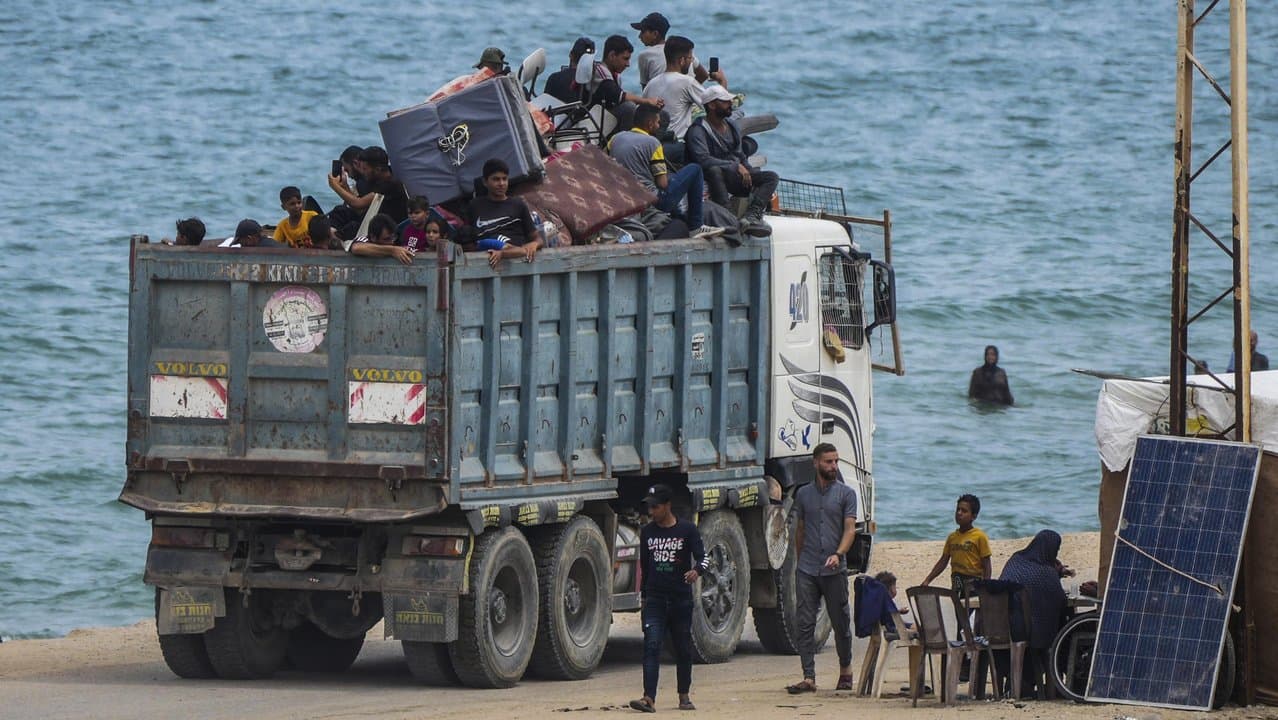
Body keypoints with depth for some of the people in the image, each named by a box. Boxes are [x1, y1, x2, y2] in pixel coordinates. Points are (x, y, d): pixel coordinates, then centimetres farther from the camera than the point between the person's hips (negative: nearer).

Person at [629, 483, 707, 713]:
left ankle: (684, 696, 25)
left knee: (683, 649, 10)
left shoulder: (687, 530, -3)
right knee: (651, 646, -13)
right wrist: (644, 594, 17)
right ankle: (649, 698, -21)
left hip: (681, 599, -1)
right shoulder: (647, 532, 8)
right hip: (655, 599, 1)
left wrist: (697, 570, -30)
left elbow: (703, 557, -7)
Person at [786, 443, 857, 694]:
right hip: (807, 570, 2)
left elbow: (850, 529, -7)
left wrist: (838, 554, -23)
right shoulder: (804, 494, 12)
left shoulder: (846, 494, 2)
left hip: (835, 570, -2)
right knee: (805, 624, -5)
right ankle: (808, 677, -6)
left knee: (841, 622, 7)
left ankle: (845, 669, 27)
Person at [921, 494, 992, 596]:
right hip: (956, 583, 5)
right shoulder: (952, 537, 11)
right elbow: (943, 562, 15)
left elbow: (986, 566, -6)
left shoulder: (979, 537, -6)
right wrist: (927, 581, 10)